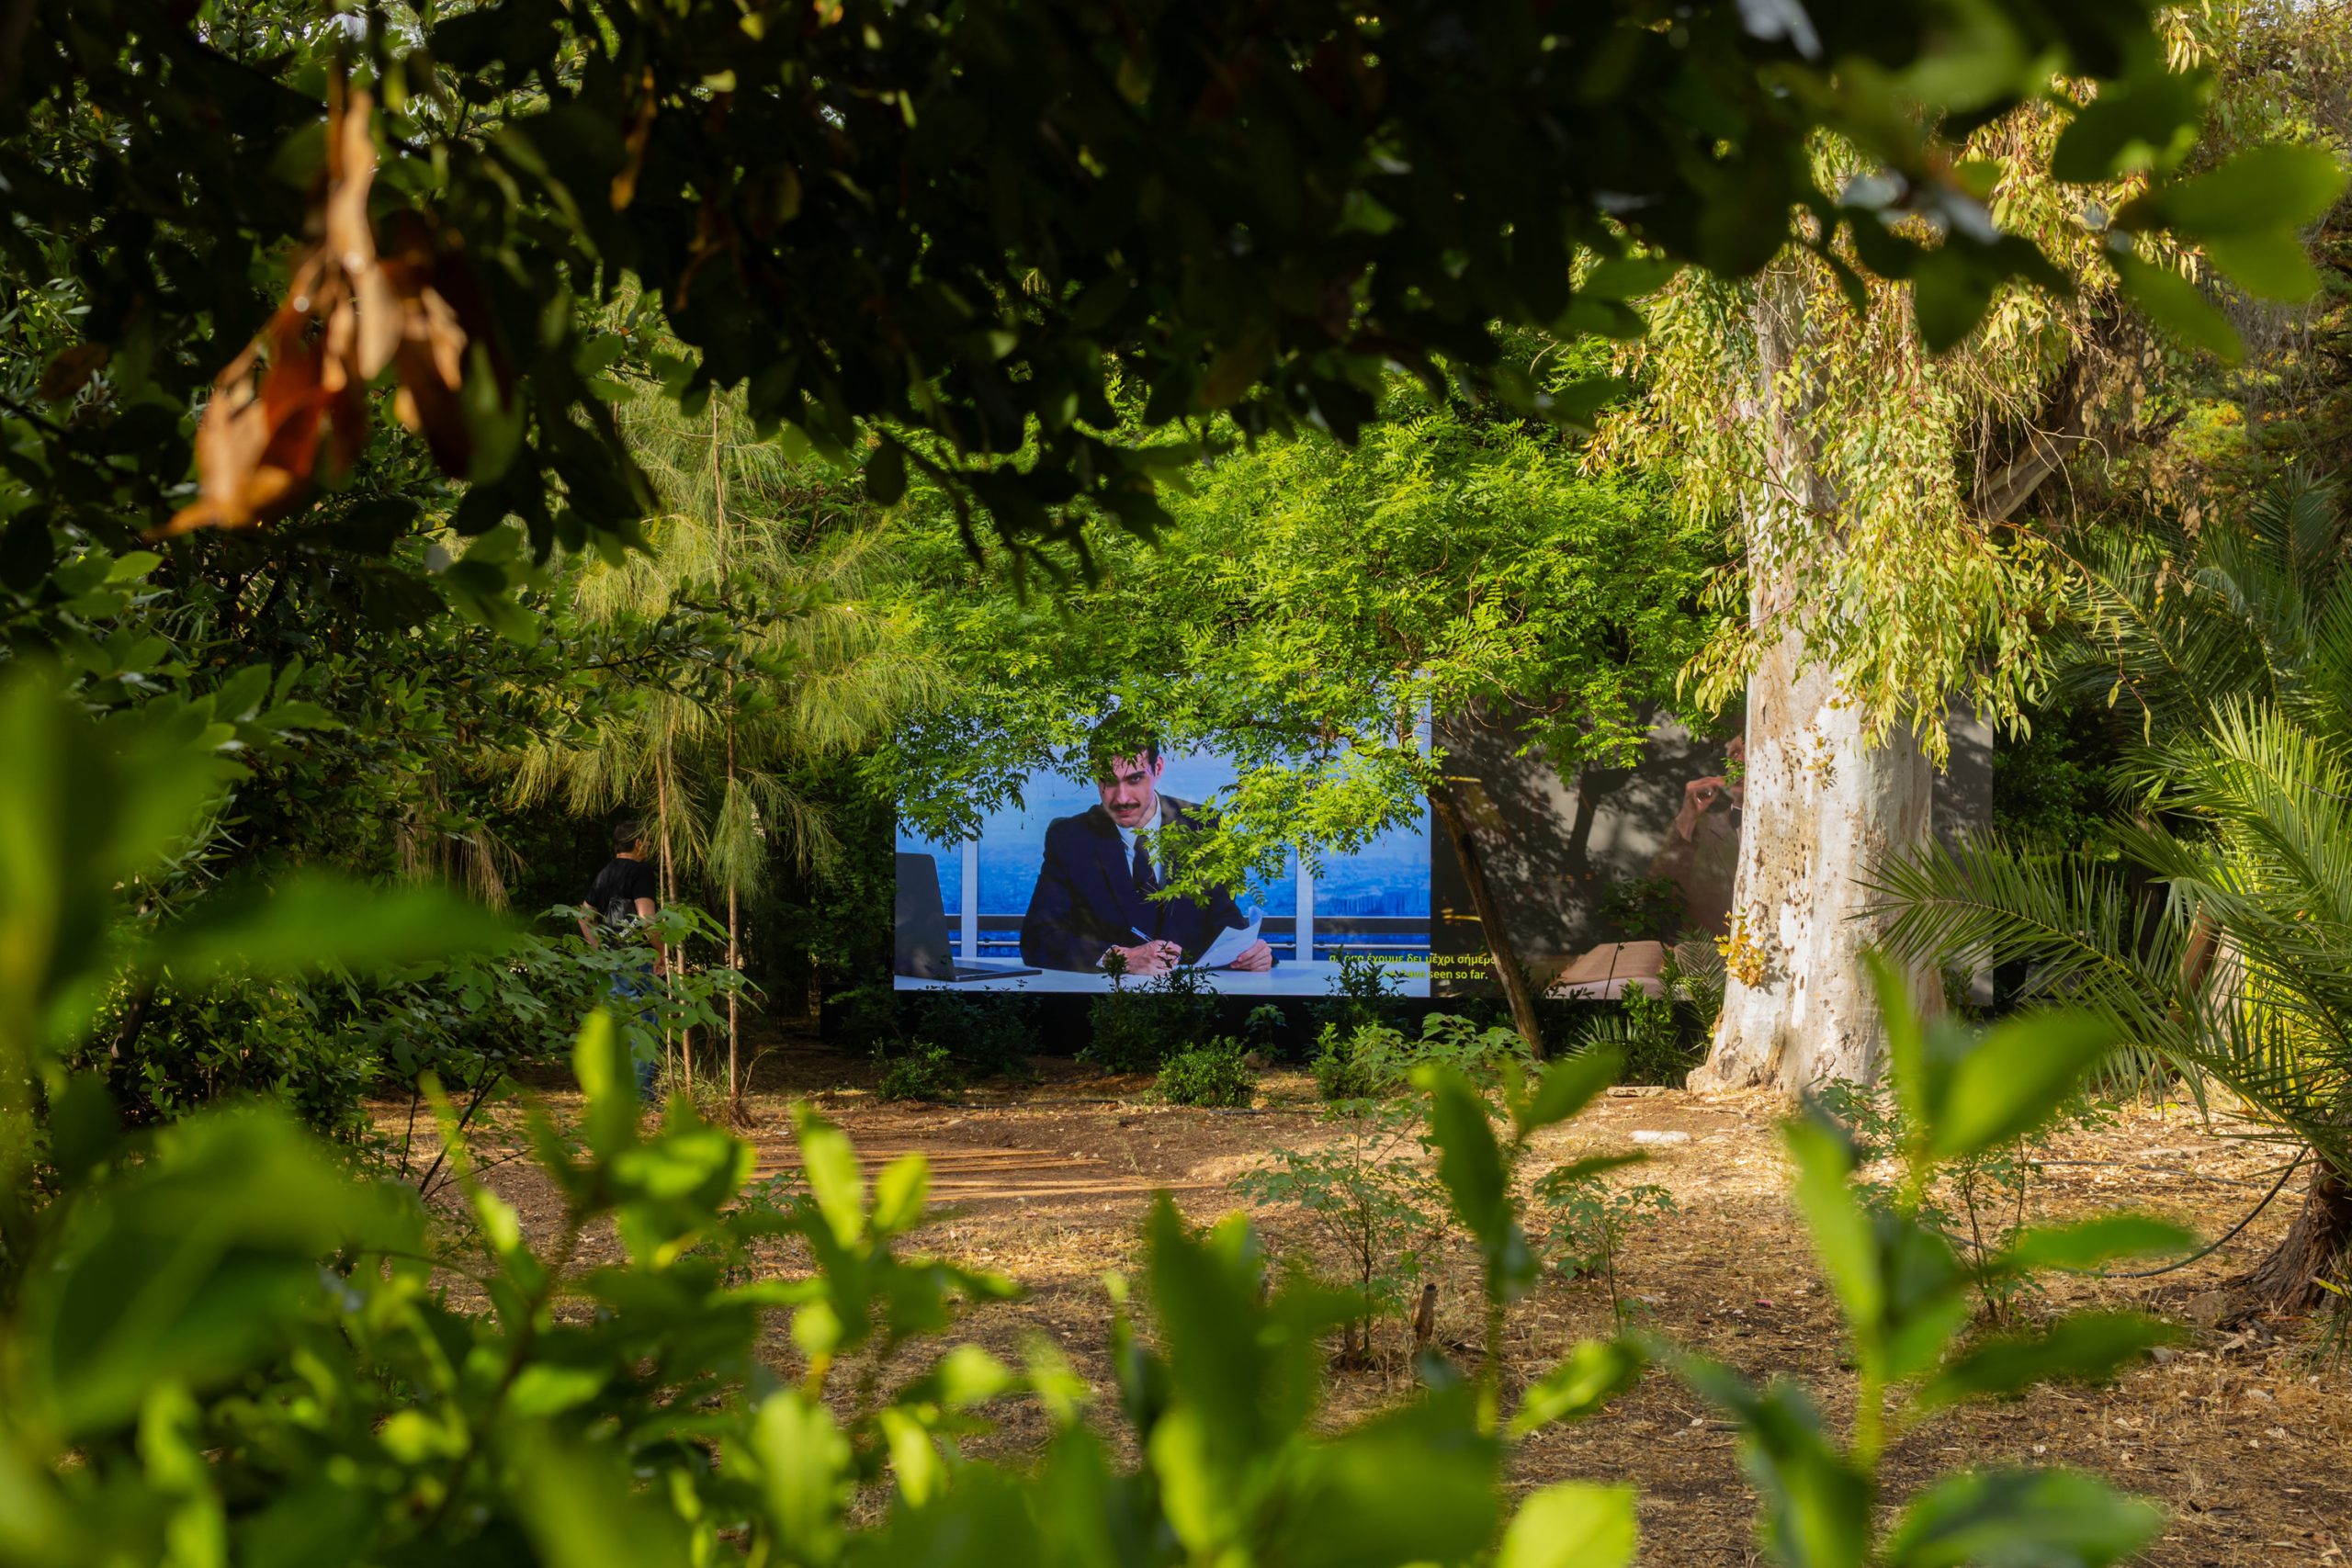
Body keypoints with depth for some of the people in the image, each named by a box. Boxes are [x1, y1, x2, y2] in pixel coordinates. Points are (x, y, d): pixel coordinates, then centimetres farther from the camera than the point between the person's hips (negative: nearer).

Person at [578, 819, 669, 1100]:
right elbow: (646, 916, -21)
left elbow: (585, 915, 21)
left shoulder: (604, 874, 14)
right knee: (646, 1024, -3)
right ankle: (641, 1092, -6)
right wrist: (662, 951, -12)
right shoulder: (640, 871, -11)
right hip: (637, 959, -8)